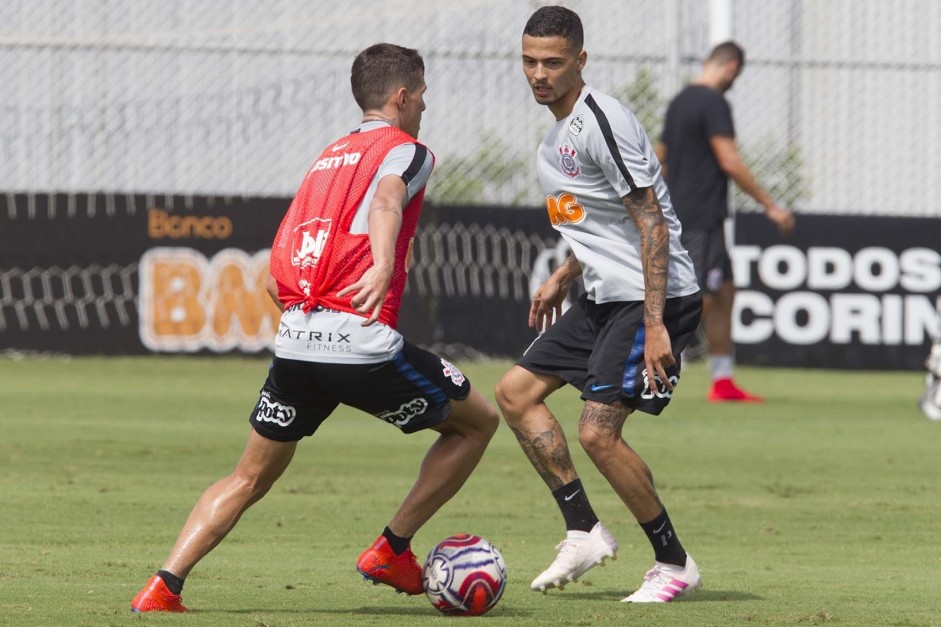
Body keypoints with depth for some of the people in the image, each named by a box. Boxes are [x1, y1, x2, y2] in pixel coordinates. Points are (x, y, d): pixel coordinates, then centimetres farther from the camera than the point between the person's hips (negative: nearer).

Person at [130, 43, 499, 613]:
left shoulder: (328, 157, 26)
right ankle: (393, 551, 13)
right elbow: (385, 202, -21)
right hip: (364, 345, -6)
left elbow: (274, 280, 24)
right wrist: (384, 266, -39)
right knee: (479, 421, 15)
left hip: (294, 344, 6)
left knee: (249, 479, 17)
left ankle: (163, 588, -1)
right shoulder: (406, 150, 5)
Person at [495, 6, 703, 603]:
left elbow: (652, 224, -21)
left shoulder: (602, 122, -19)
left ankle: (675, 564, 0)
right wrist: (564, 276, 29)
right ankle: (585, 532, 13)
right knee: (516, 392, 10)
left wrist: (655, 327, -26)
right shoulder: (561, 128, 12)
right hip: (605, 297, 11)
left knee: (598, 432, -15)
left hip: (653, 298, -11)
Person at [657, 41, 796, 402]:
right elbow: (729, 162, -19)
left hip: (681, 211, 10)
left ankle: (723, 382, 17)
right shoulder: (714, 103, -13)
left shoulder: (680, 102, 15)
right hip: (703, 219, -10)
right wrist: (770, 207, -13)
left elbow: (660, 160, 21)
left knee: (724, 292, 14)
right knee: (697, 301, -10)